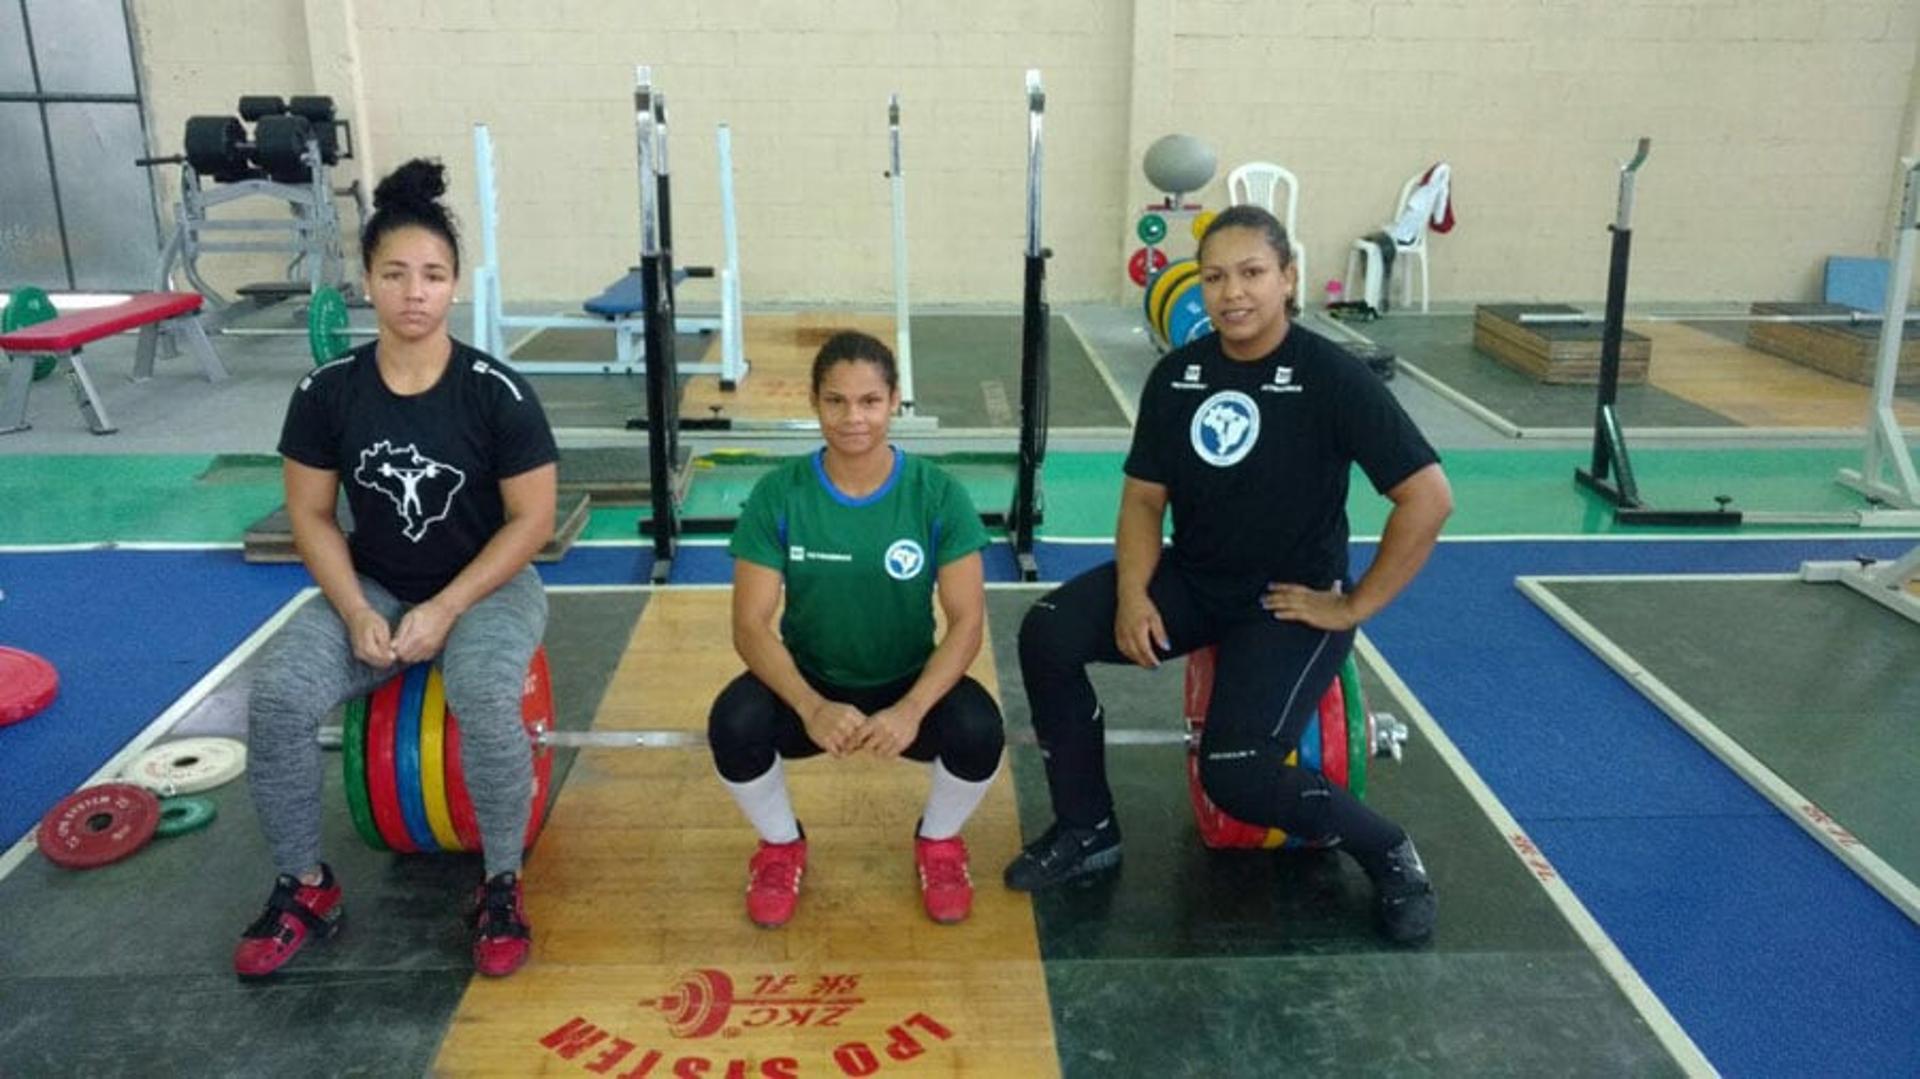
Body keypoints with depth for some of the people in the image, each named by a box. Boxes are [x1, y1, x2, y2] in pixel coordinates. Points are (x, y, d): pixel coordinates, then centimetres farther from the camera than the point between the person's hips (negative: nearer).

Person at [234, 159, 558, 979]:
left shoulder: (497, 391, -15)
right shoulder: (326, 392, -7)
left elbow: (531, 520, -11)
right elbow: (310, 517, 1)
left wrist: (445, 610, -18)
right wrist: (357, 613, -13)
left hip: (486, 586, -3)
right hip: (373, 588, 3)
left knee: (486, 702, -34)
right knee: (276, 695, -22)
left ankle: (502, 886, -10)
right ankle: (305, 889, 0)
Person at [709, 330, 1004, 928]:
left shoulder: (937, 494, -14)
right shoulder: (778, 494, -14)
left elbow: (967, 621, -16)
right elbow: (750, 625, -16)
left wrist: (912, 709, -32)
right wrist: (811, 707, -33)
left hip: (909, 683, 0)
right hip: (808, 682, 1)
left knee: (979, 730, -31)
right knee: (733, 725, -30)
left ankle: (938, 842, 6)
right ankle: (781, 846, 5)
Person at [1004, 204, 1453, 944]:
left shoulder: (1332, 378, -15)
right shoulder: (1177, 374, 0)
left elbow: (1429, 498, -17)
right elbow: (1144, 496, 3)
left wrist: (1354, 607, -15)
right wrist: (1134, 594, -14)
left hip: (1290, 600, -5)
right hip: (1190, 579, 5)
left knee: (1236, 774, -25)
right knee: (1047, 634, -16)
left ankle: (1386, 849, 6)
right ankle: (1087, 829, 3)